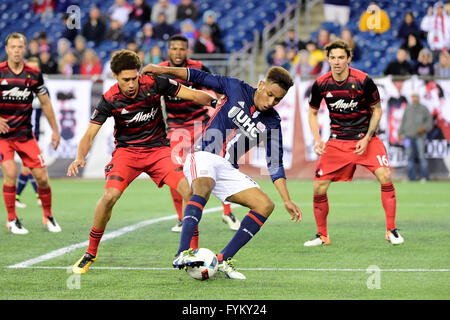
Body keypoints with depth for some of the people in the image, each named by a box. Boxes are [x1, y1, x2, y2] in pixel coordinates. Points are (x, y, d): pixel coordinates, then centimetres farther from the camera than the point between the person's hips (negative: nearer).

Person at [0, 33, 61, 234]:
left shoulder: (34, 74, 1)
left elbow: (45, 103, 12)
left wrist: (55, 130, 12)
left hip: (25, 134, 3)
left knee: (41, 176, -2)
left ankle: (48, 216, 20)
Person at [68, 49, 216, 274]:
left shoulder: (154, 84, -14)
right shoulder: (109, 100, -14)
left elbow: (193, 95, -8)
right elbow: (89, 135, -11)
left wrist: (215, 100, -25)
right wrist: (80, 158, -30)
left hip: (158, 149, 1)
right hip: (127, 151, -1)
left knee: (191, 192, -18)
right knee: (110, 196, -23)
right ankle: (91, 253, -3)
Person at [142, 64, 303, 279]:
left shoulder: (271, 122, 4)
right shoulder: (236, 88, -2)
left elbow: (275, 164, 7)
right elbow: (201, 77, 7)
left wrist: (287, 200, -1)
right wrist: (165, 70, -1)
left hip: (228, 169, 5)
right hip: (203, 157, -5)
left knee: (265, 205, -10)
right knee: (203, 188, -36)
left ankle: (223, 260, -7)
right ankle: (182, 254, -48)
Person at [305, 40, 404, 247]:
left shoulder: (363, 81, -14)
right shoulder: (321, 84, -7)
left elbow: (377, 110, -2)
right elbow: (312, 112, 9)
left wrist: (366, 139, -12)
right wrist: (317, 140, -5)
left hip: (365, 138, -2)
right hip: (337, 142, 2)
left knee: (385, 176, -22)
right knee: (319, 188, -5)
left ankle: (391, 230, -9)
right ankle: (322, 235, 15)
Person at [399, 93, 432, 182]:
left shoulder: (424, 109, 5)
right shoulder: (408, 108, 12)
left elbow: (429, 122, 7)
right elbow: (403, 121, 16)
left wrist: (424, 128, -11)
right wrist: (401, 133, 10)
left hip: (420, 136, -3)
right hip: (409, 136, 3)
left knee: (421, 156, -10)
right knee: (410, 157, 1)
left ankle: (425, 177, -7)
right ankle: (411, 177, 4)